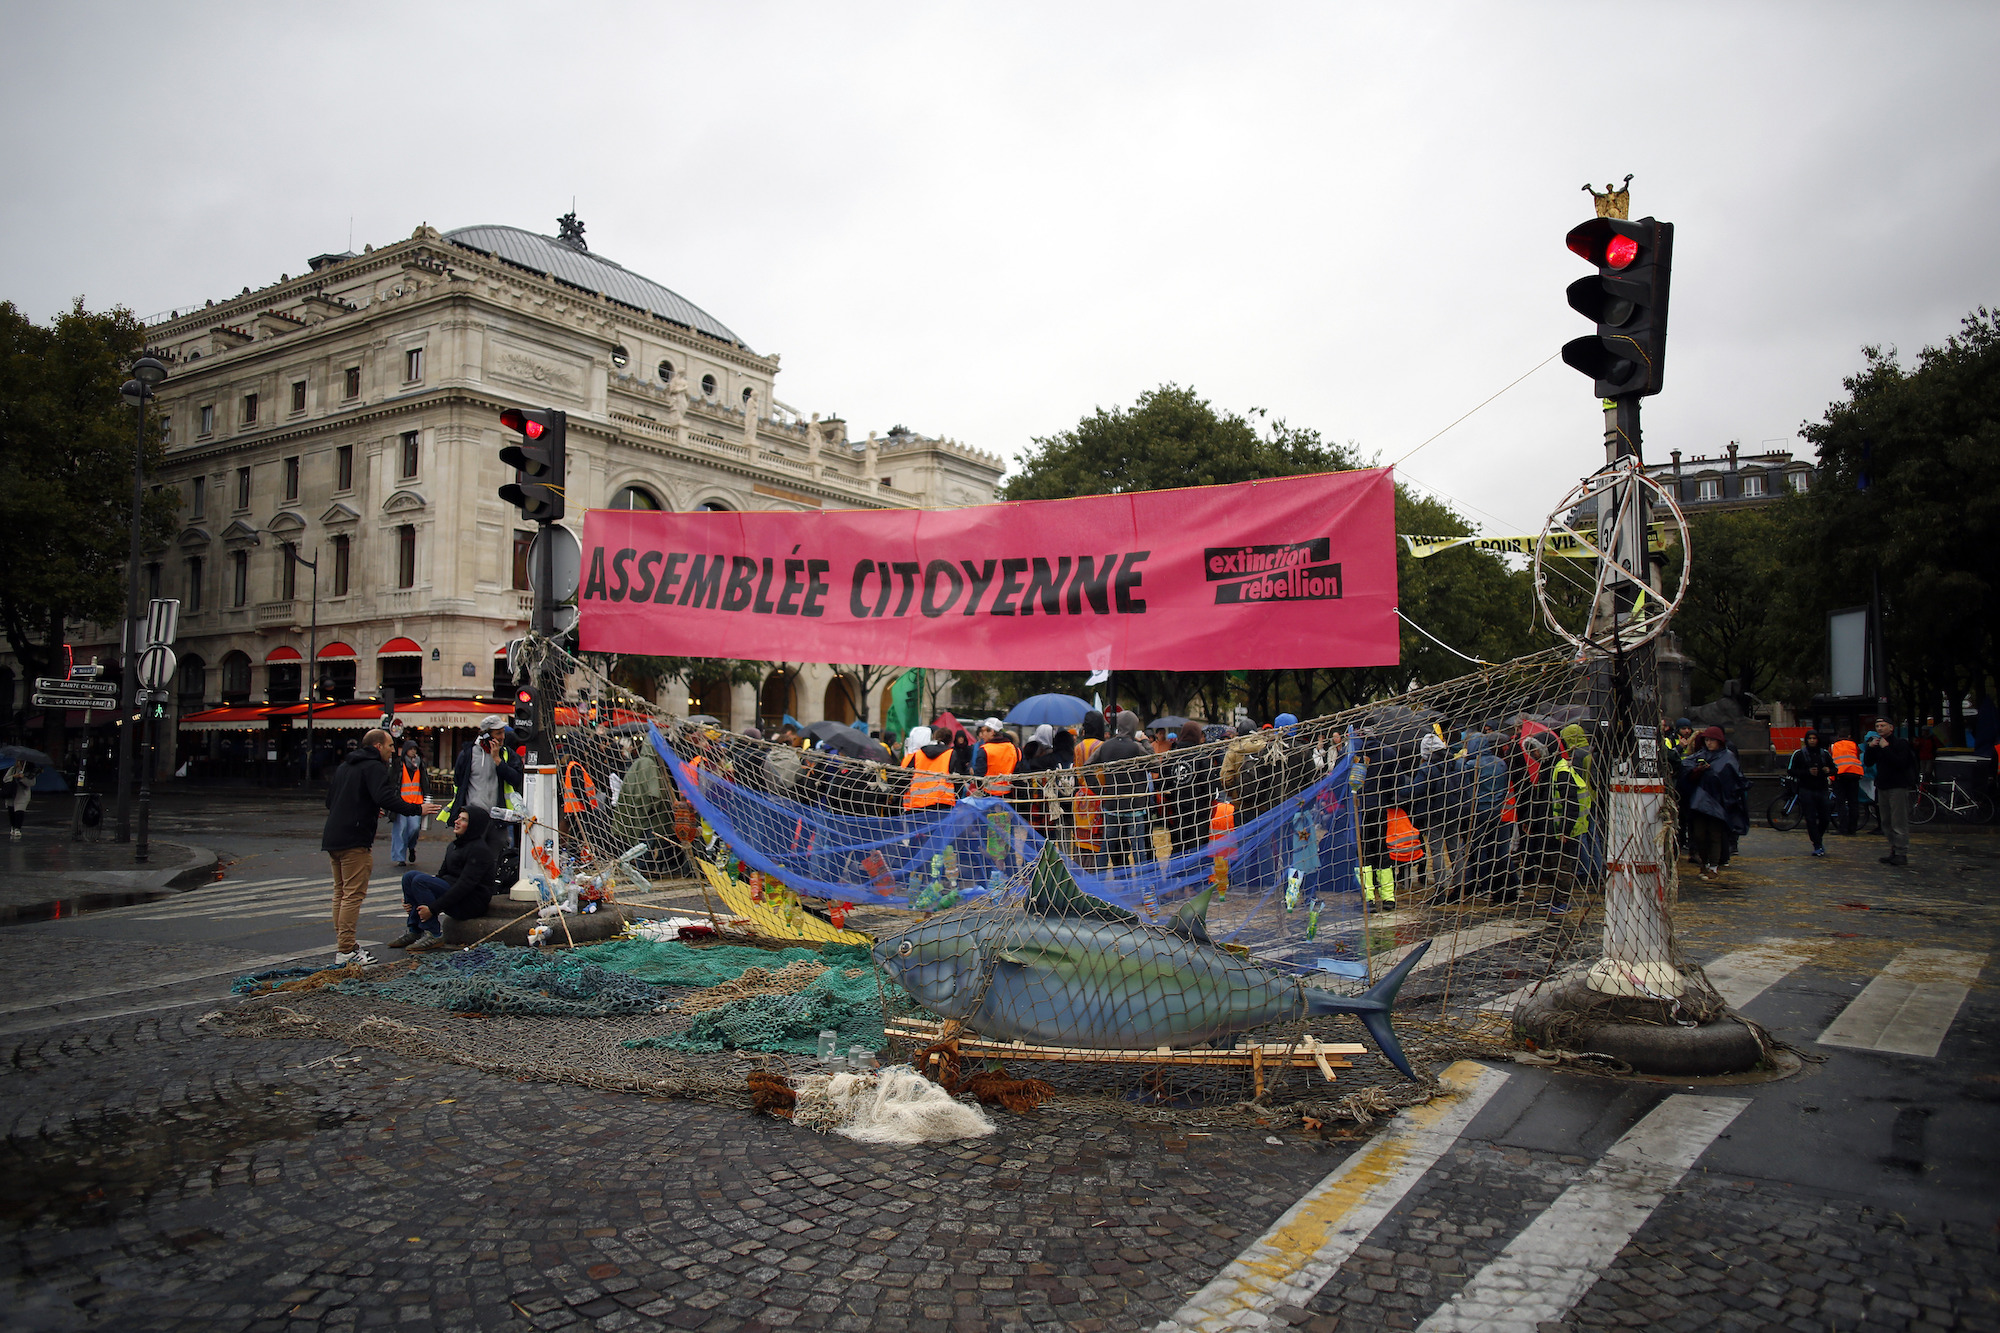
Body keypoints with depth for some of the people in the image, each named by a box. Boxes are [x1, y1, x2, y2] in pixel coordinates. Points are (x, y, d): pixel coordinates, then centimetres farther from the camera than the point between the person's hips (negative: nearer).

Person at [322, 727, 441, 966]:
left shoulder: (344, 766, 20)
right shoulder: (374, 767, -9)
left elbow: (330, 800, 25)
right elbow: (386, 798, -24)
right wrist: (417, 809, -19)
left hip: (332, 839, 10)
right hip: (355, 841, -10)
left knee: (341, 893, 15)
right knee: (354, 894, -7)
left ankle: (342, 945, 20)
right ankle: (346, 951, -8)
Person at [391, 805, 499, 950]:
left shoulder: (479, 849, -15)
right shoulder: (453, 846, 15)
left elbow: (465, 885, -22)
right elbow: (441, 875, 16)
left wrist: (433, 908, -24)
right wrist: (410, 899, 2)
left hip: (471, 904, -9)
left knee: (420, 880, -22)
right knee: (409, 876, -2)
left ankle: (434, 935, -18)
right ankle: (414, 931, -2)